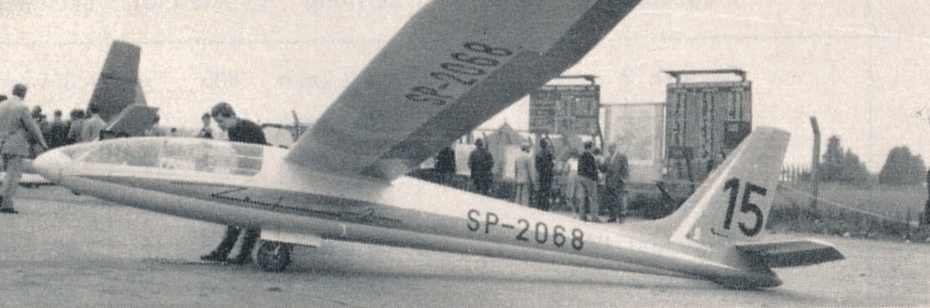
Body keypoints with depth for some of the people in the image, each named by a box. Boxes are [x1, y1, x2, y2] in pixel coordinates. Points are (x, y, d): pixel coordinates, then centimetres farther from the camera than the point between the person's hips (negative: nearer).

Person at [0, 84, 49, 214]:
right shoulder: (21, 108, -12)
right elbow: (32, 127, -8)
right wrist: (42, 142, 4)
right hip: (16, 146, -7)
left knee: (11, 173, 18)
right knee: (13, 175, -4)